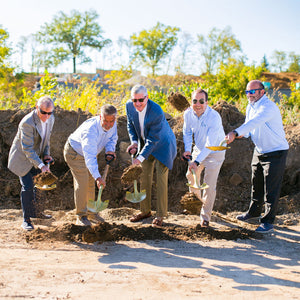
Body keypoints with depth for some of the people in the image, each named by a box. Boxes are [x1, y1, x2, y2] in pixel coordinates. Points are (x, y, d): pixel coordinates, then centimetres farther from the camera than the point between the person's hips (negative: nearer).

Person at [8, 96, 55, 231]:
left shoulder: (50, 119, -8)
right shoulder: (27, 123, -32)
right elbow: (27, 148, -32)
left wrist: (46, 154, -5)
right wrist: (41, 165, -39)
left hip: (37, 156, 7)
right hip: (22, 158, -7)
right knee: (27, 186, -13)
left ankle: (35, 211, 34)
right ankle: (26, 219, -2)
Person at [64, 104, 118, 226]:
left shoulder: (112, 124, -18)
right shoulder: (91, 130, -42)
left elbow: (113, 138, 4)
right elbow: (89, 157, -48)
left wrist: (110, 149, -19)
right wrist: (98, 177, -57)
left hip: (89, 152, 8)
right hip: (74, 152, -8)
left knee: (90, 182, 12)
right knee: (82, 182, -14)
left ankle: (91, 213, 25)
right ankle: (81, 216, -7)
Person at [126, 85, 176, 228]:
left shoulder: (157, 112, -34)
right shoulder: (129, 106, -16)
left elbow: (153, 139, -31)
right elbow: (130, 125, 3)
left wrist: (140, 158, -35)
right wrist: (134, 142, -13)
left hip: (162, 145, -6)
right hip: (145, 144, 6)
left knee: (161, 179, -6)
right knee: (145, 177, 10)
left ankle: (160, 215, 4)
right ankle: (145, 211, 24)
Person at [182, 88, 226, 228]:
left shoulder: (214, 117, -32)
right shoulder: (188, 114, -14)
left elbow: (210, 144, -33)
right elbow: (187, 132, 5)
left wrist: (197, 161, -38)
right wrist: (187, 149, -10)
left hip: (215, 152, -6)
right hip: (198, 149, 6)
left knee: (209, 185, -7)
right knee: (191, 174, 17)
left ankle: (205, 216, 8)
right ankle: (198, 199, 46)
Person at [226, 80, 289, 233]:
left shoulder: (269, 107, -24)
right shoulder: (250, 107, 5)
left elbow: (254, 122, -39)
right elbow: (249, 127, 12)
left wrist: (235, 132, -49)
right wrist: (242, 134, -11)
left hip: (275, 153, -8)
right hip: (259, 151, 9)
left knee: (271, 188, -5)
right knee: (256, 184, 20)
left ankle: (268, 221, 3)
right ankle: (254, 211, 38)